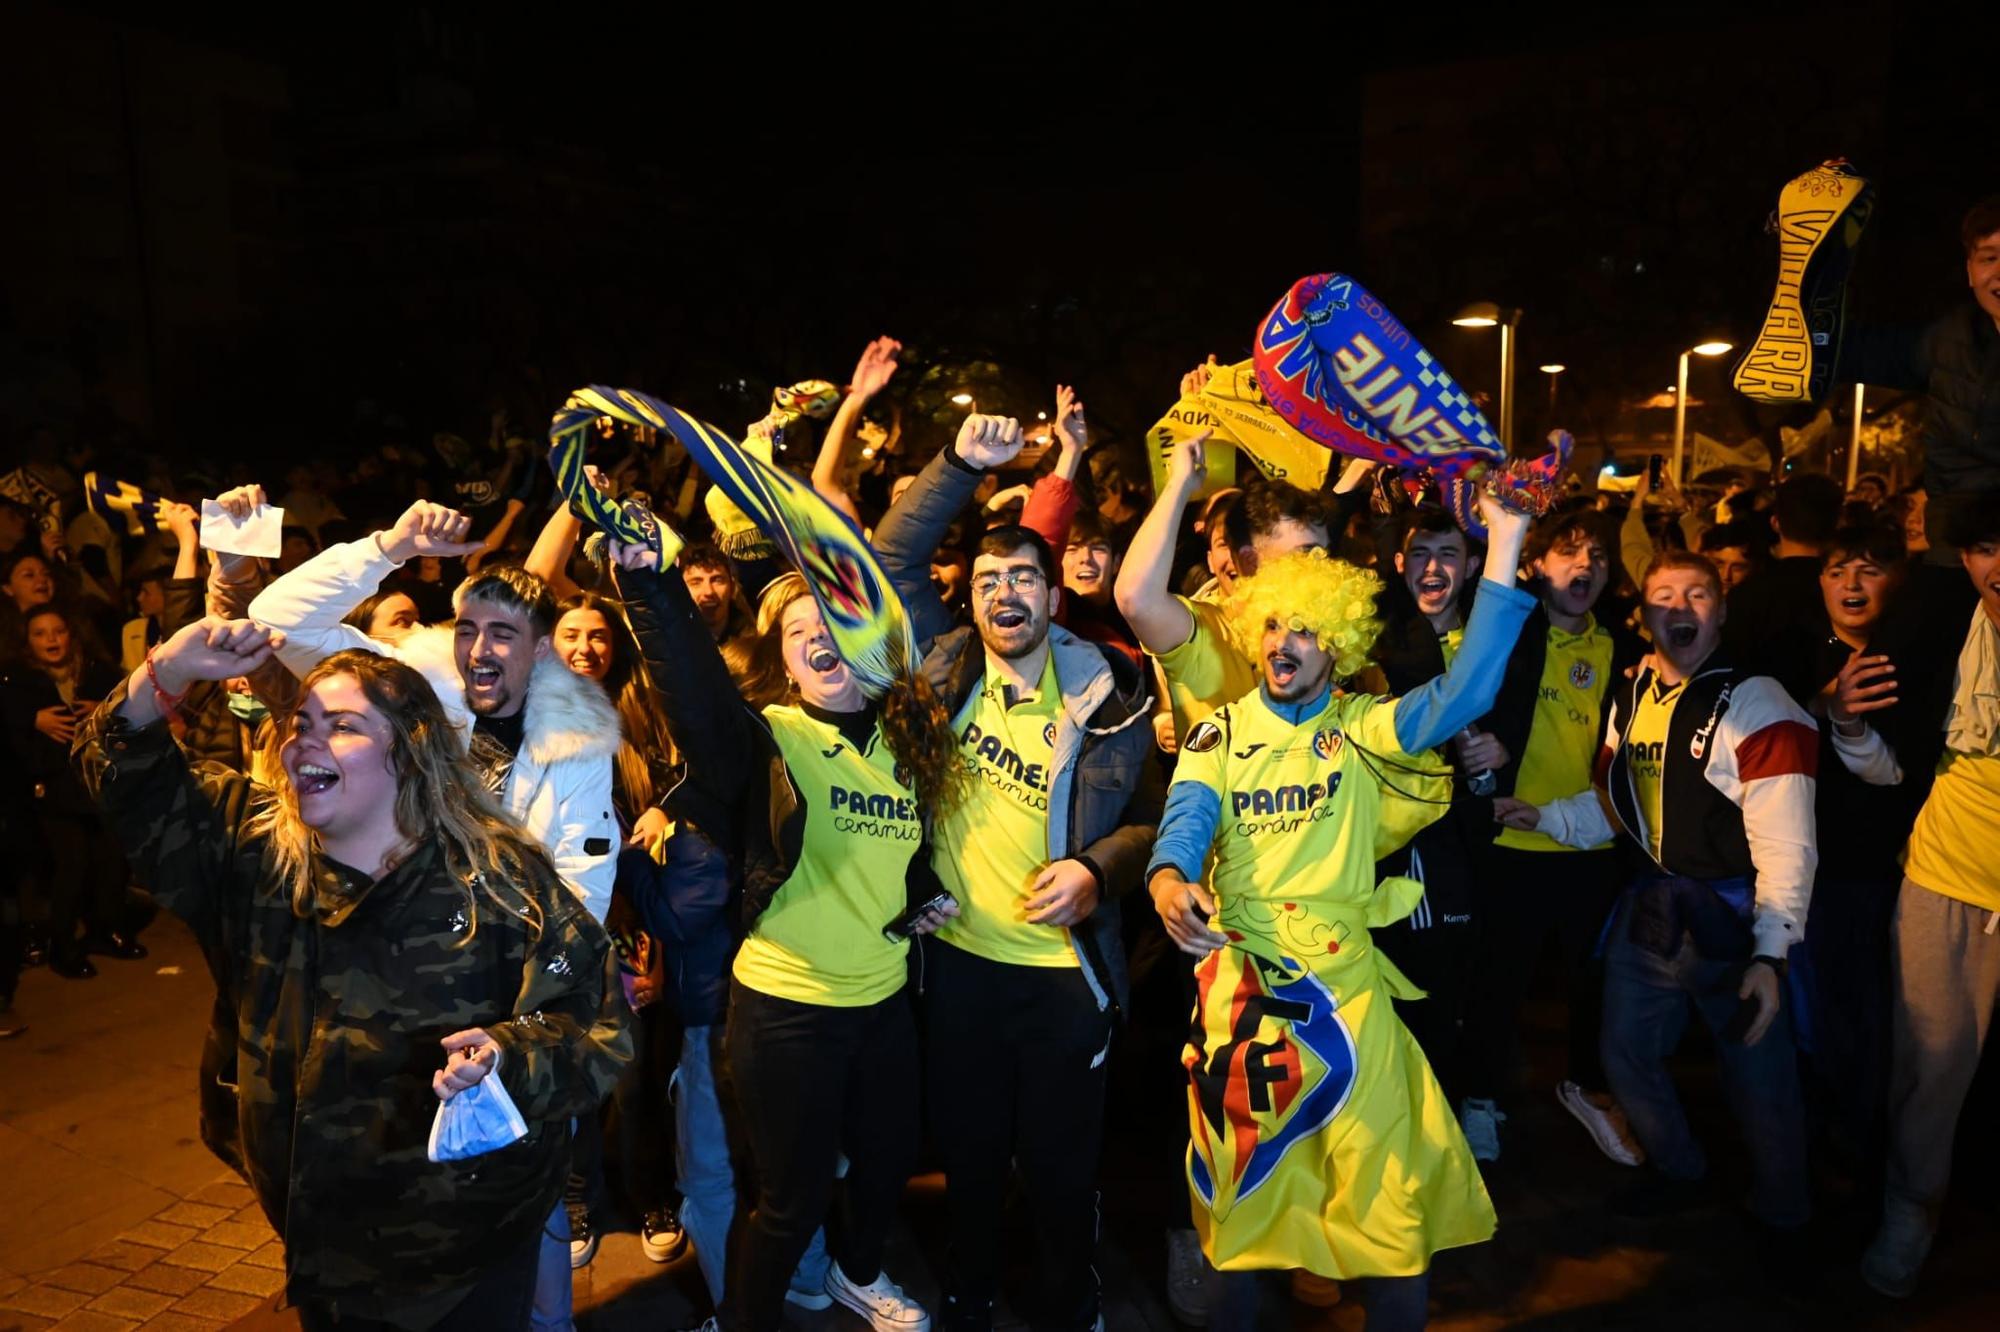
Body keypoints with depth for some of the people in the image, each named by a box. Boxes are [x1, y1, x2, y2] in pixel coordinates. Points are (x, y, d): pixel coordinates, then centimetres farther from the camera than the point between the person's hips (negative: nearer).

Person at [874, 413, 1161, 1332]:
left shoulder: (1107, 698, -7)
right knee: (967, 1149, 20)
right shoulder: (949, 666, -3)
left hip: (1063, 966, -2)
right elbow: (891, 556, -2)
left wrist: (1097, 870, -18)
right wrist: (962, 465, -11)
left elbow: (1147, 818, 1)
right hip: (955, 955, 2)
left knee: (1061, 1160, 14)